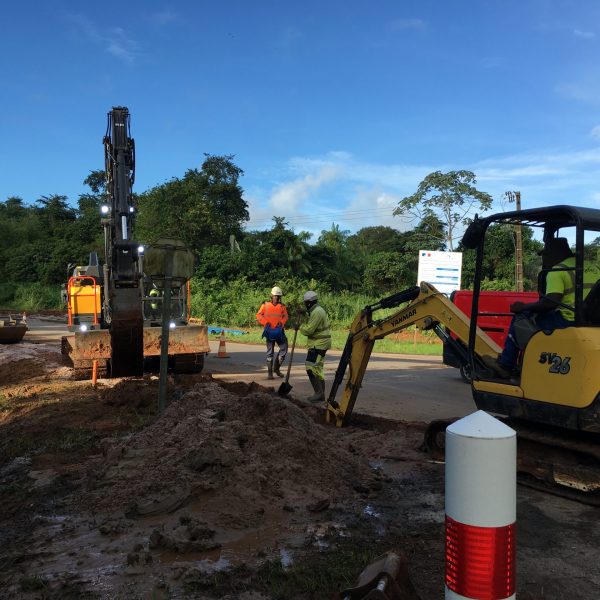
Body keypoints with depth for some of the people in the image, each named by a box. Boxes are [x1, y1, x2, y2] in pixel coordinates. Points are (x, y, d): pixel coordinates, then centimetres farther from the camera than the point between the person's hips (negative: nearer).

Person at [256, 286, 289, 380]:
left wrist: (281, 323, -16)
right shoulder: (265, 305, 3)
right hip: (269, 331, -2)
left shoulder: (282, 306, 7)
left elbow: (285, 316, 2)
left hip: (279, 331, 2)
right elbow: (258, 315, 0)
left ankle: (276, 368, 16)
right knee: (270, 352, 3)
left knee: (284, 348, -2)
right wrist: (265, 323, -12)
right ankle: (270, 373, 8)